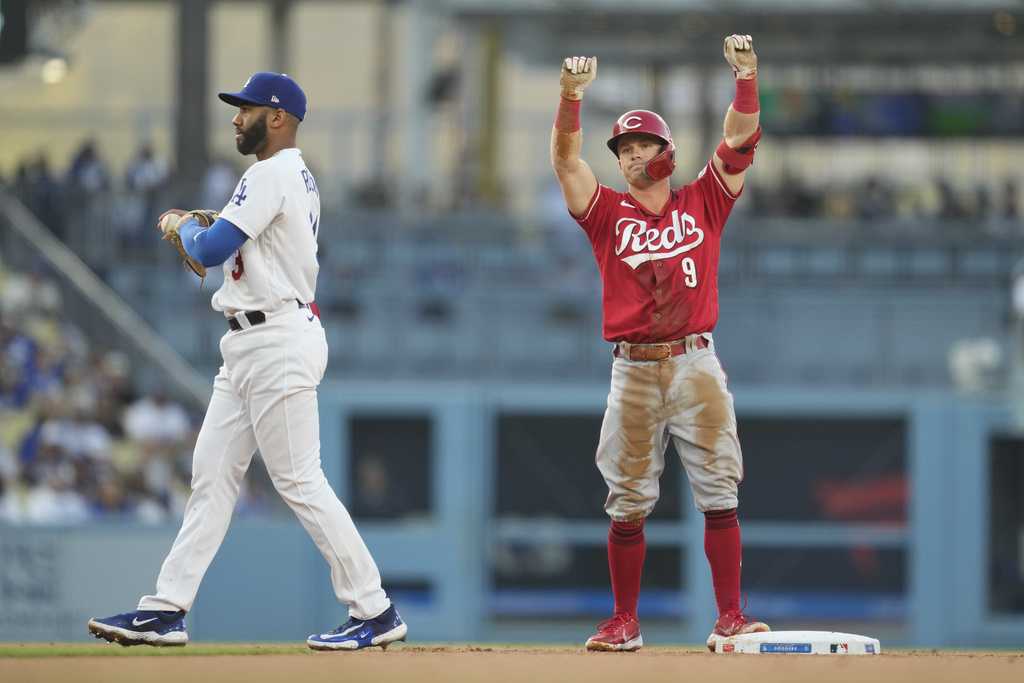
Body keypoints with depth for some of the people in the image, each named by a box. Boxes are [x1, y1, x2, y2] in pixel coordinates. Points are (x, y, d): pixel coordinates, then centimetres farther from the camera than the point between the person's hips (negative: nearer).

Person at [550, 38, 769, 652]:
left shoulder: (702, 204, 10)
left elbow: (741, 140, 2)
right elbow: (566, 159, -4)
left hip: (697, 366, 0)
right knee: (628, 504, 3)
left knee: (719, 494, -4)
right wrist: (572, 96, -20)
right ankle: (625, 623, 9)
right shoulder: (609, 213, 8)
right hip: (634, 372, 0)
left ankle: (730, 619, -3)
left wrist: (746, 77, -13)